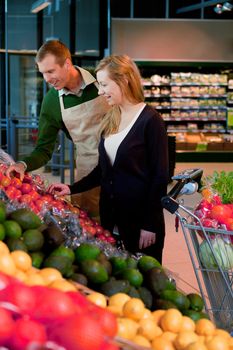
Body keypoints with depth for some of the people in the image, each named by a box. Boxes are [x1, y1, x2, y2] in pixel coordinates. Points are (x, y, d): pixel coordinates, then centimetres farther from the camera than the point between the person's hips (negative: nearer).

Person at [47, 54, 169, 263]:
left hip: (141, 221, -6)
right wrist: (72, 189, 3)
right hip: (110, 217, 7)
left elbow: (160, 177, -13)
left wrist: (150, 225, -14)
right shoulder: (110, 120, 9)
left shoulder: (150, 120, -12)